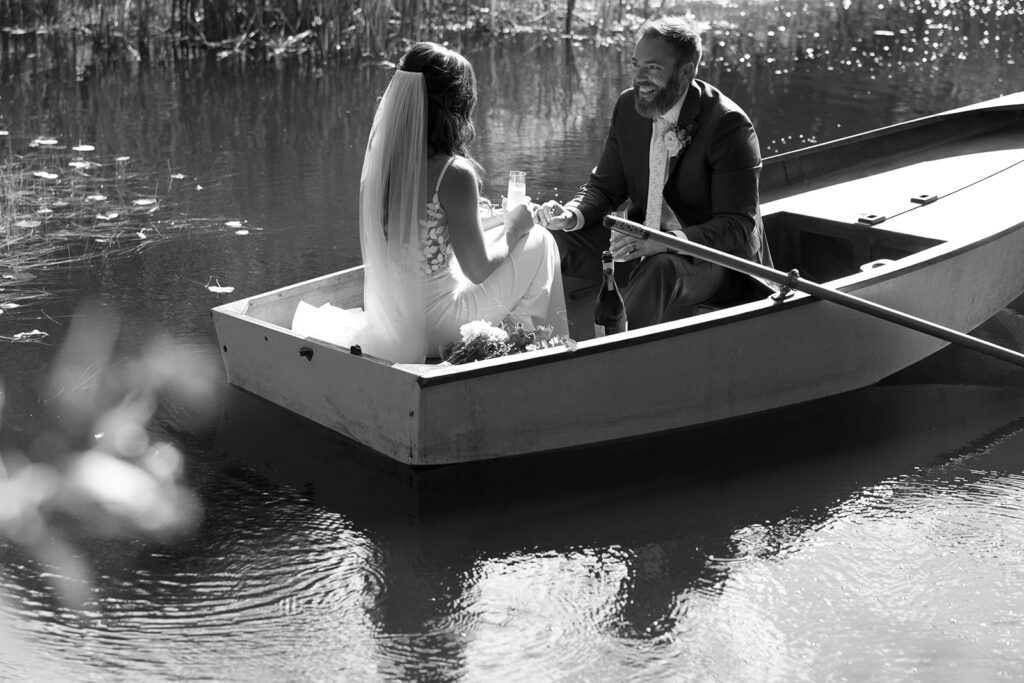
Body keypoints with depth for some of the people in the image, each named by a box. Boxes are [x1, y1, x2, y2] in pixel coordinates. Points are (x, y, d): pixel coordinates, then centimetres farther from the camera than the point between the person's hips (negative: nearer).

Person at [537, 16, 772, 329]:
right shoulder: (628, 107, 2)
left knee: (660, 267, -39)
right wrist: (571, 215, -14)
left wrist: (663, 241, -38)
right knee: (552, 239, -13)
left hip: (716, 255, -6)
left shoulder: (729, 124, -18)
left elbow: (737, 228, -22)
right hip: (644, 243, 7)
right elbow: (605, 186, 11)